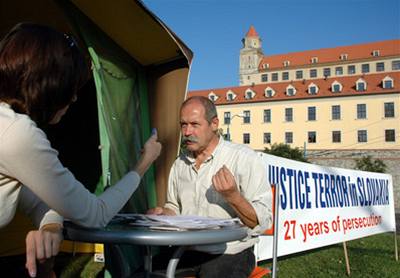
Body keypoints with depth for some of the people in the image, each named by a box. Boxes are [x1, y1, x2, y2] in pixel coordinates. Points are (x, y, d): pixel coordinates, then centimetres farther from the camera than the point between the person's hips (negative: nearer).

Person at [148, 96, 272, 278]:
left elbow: (262, 223, -13)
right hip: (187, 251, 4)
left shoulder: (244, 158, -11)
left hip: (229, 254, -4)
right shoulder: (180, 163, 8)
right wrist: (162, 213, -1)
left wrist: (232, 196, -27)